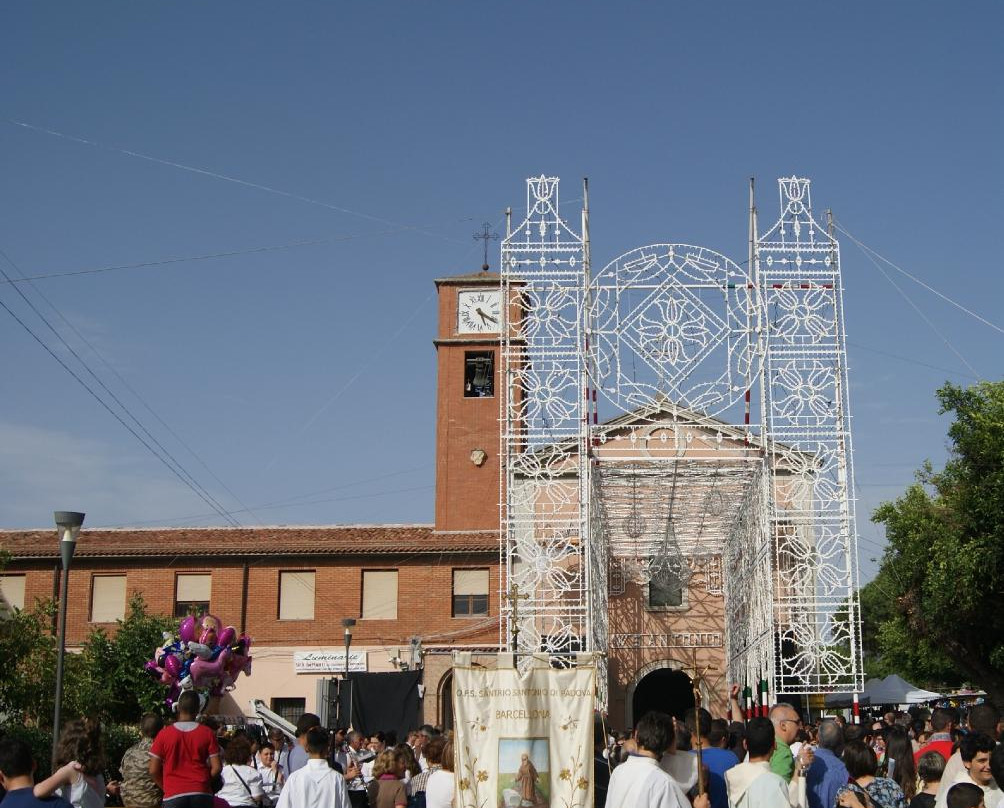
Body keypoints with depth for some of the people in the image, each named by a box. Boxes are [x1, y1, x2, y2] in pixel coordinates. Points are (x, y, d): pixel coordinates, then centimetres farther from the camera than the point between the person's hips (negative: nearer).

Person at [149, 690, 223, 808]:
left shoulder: (164, 734, 0)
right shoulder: (207, 733, 1)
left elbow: (153, 770, 1)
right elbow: (216, 768, -2)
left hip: (174, 795, -1)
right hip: (201, 795, 1)